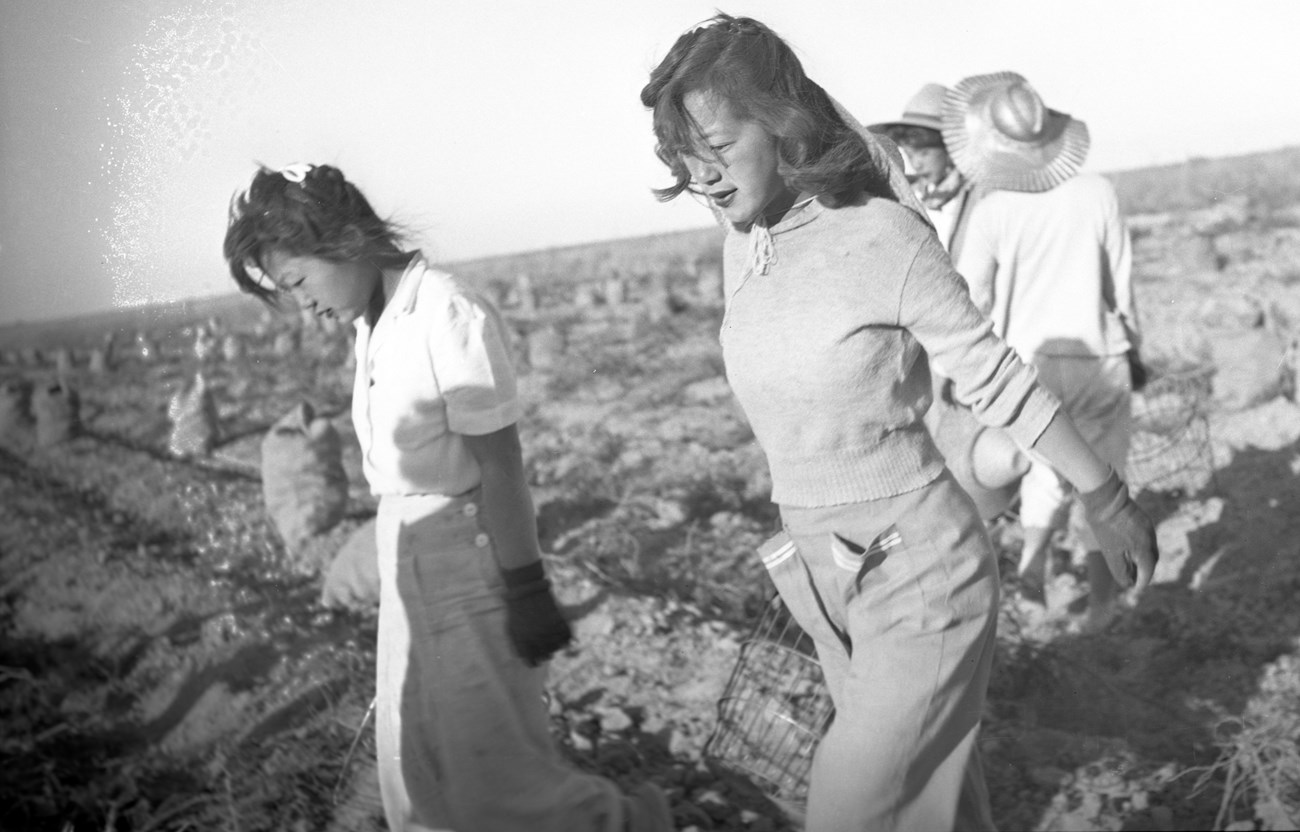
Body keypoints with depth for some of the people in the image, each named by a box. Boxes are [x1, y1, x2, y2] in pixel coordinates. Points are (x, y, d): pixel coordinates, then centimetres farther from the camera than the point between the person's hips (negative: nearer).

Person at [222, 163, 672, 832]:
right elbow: (400, 461, 9)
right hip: (407, 551, 8)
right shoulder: (372, 324, 5)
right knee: (415, 770, 17)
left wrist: (525, 590, -17)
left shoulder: (449, 314, -19)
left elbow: (500, 463, -19)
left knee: (489, 765, 2)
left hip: (469, 547, -8)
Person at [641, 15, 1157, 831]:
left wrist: (1113, 504, 2)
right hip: (823, 580, 6)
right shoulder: (742, 246, 0)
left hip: (923, 573, -6)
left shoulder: (884, 236, -19)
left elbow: (1001, 384, -9)